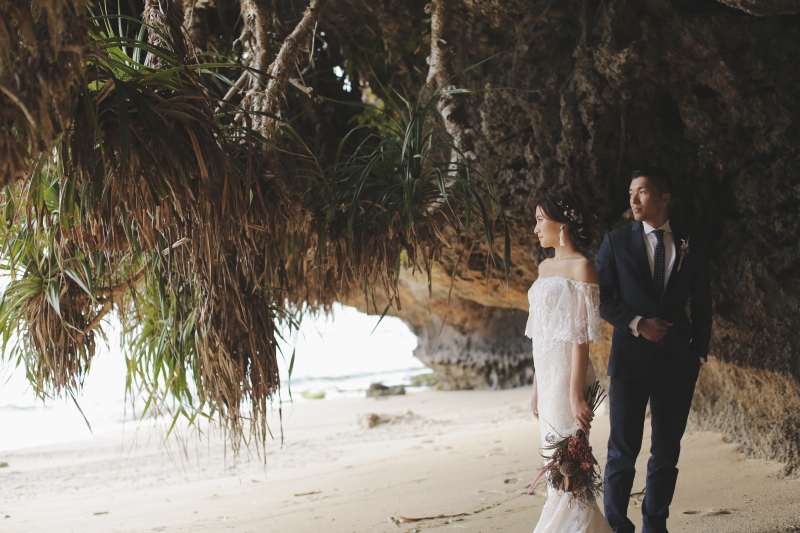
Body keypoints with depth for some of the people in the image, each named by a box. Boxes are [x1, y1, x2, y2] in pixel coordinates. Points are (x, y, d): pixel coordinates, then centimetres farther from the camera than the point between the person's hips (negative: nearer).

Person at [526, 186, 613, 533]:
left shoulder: (582, 267, -10)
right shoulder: (545, 267, 15)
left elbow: (581, 335, -15)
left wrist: (575, 394, -19)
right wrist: (536, 385, 17)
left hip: (568, 374, -8)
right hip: (546, 374, 8)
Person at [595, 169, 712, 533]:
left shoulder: (691, 245, 7)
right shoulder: (616, 242, 3)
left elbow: (701, 305, 11)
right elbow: (601, 298, 1)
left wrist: (699, 353, 5)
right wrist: (637, 323, -11)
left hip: (677, 359, 2)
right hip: (631, 357, -2)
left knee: (667, 450, 7)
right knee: (623, 449, -1)